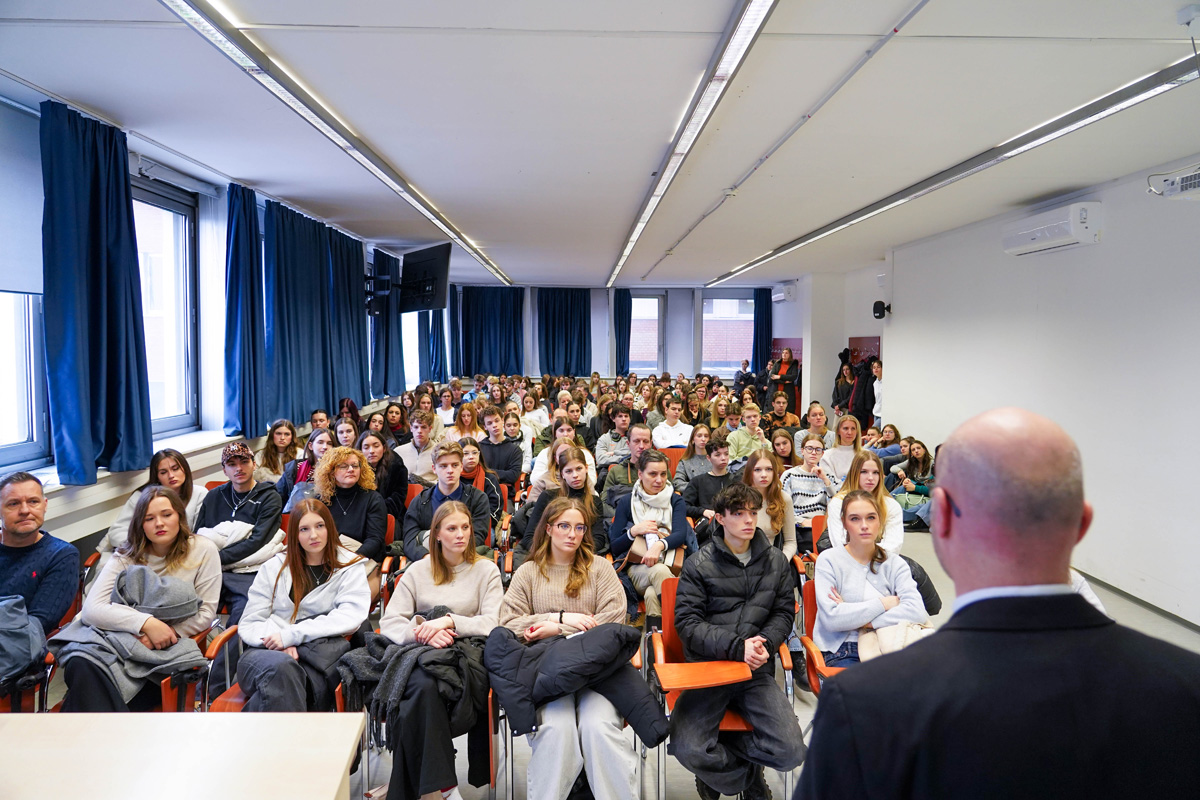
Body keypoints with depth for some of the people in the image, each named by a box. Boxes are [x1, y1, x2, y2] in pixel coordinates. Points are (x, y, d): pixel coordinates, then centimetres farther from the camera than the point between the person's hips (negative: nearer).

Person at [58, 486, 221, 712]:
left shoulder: (202, 550, 4)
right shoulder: (126, 557, 10)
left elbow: (206, 613, 1)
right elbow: (91, 609, -5)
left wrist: (167, 633, -16)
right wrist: (147, 623, -20)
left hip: (166, 651, -3)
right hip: (117, 640, 3)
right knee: (82, 664, -33)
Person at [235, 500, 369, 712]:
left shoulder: (350, 567, 13)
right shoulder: (274, 568, 18)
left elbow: (350, 617, -3)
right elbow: (249, 624, 12)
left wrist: (292, 635, -13)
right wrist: (279, 644, -10)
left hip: (320, 654, -1)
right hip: (268, 653, 1)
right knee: (280, 665, -37)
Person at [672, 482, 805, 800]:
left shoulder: (776, 561, 11)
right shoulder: (699, 564, 1)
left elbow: (784, 613, 14)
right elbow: (687, 623, -6)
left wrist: (764, 643, -8)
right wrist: (737, 647, -18)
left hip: (757, 670, 3)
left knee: (791, 752, -16)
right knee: (689, 751, -22)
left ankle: (716, 758, 11)